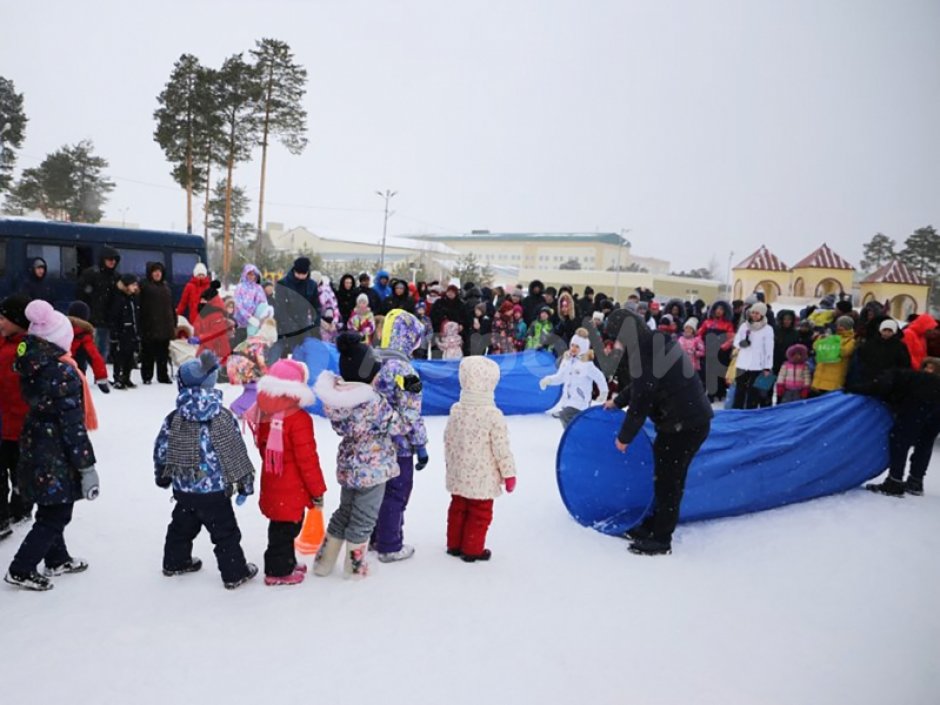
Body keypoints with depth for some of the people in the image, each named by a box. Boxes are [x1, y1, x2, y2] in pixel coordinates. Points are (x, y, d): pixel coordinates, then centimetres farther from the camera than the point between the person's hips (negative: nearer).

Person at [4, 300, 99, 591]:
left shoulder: (33, 366, 2)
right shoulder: (63, 373, -23)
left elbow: (38, 405, 11)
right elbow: (73, 425, -22)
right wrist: (86, 466, -16)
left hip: (36, 446, 9)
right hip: (58, 454, -9)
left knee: (50, 509, 22)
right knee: (55, 516, 5)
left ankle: (57, 559, 37)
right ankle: (21, 570, 12)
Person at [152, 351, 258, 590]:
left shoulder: (174, 418, -4)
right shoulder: (222, 417, -14)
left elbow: (161, 449, 5)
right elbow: (235, 452, -9)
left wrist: (162, 476, 23)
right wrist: (245, 481, 2)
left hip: (182, 488, 5)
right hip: (214, 490, -4)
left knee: (182, 526, 26)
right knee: (225, 532, 6)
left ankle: (175, 562, 43)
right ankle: (235, 573, 13)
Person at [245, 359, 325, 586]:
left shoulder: (264, 413, 1)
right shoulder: (298, 420, -25)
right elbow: (307, 459, -21)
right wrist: (318, 490, -10)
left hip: (273, 485, 8)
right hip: (291, 490, -8)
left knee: (282, 527, 23)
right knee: (285, 529, 7)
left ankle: (286, 562, 38)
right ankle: (278, 571, 19)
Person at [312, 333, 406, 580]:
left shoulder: (336, 396, -6)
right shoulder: (374, 402, -26)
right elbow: (400, 426, -15)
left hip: (348, 465, 7)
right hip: (372, 468, -7)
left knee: (344, 511, 23)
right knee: (363, 518, 11)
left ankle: (324, 561, 34)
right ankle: (355, 566, 27)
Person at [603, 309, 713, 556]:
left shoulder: (646, 356, -24)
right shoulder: (653, 346, 7)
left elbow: (641, 402, -20)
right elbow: (640, 387, 22)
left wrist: (624, 437, -9)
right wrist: (617, 401, 23)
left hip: (687, 423, -10)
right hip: (680, 419, 10)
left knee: (669, 479, -1)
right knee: (663, 474, 17)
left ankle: (660, 540, 10)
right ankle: (654, 526, 29)